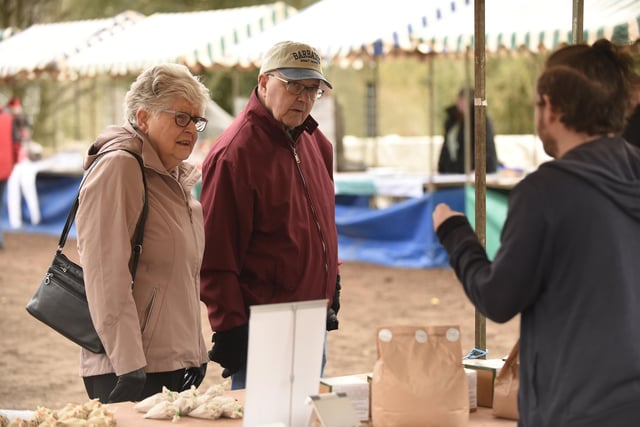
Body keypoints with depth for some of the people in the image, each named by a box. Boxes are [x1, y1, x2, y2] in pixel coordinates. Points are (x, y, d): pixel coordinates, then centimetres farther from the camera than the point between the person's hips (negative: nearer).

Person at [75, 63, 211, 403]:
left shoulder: (177, 177, 16)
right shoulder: (118, 166, -13)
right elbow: (105, 275, -20)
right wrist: (130, 367, -23)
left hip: (176, 365, 8)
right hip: (129, 372, -8)